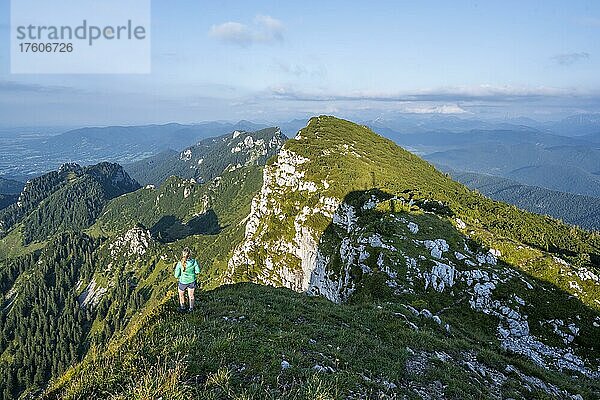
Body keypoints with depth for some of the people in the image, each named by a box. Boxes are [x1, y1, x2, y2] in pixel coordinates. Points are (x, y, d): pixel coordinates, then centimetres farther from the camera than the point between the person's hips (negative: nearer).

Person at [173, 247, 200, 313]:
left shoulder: (180, 263, -29)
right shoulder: (194, 262, -23)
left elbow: (176, 275, -19)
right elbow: (198, 271, -8)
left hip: (183, 282, -2)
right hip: (192, 281, 2)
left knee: (181, 295, 28)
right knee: (191, 295, 27)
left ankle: (182, 308, 46)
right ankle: (191, 308, 44)